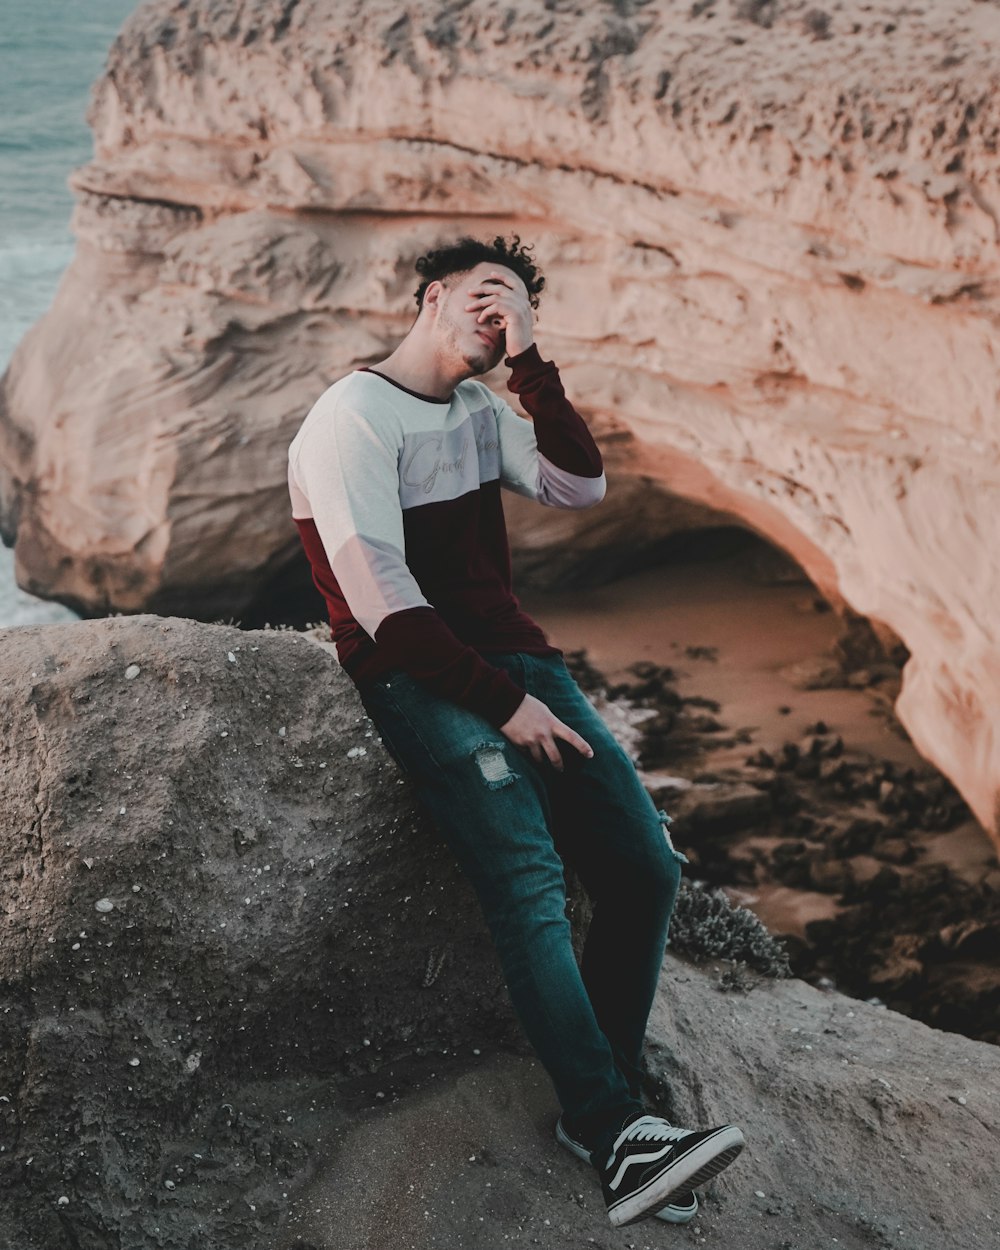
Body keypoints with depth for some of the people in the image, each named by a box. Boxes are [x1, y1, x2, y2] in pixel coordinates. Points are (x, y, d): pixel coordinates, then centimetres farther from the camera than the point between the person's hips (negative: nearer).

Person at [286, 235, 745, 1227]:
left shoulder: (482, 412, 19)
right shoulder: (352, 418, -5)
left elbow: (580, 486, 4)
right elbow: (383, 604, -14)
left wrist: (527, 362, -1)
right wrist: (504, 703, -17)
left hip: (513, 656, 7)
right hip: (415, 680, -7)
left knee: (645, 868, -9)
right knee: (529, 876, -28)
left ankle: (603, 1107, -3)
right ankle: (612, 1128, -26)